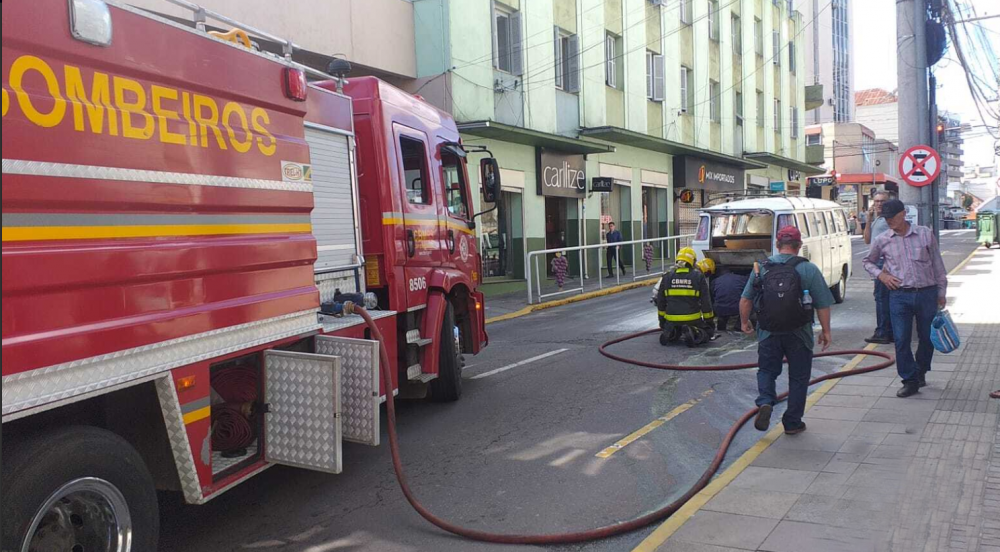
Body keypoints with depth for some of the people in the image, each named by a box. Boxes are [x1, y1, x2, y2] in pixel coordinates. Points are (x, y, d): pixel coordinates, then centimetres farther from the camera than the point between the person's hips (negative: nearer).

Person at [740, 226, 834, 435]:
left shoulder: (761, 268, -1)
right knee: (798, 377, 13)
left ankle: (765, 403, -9)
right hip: (799, 335, -1)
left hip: (768, 333, 1)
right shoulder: (809, 270, -7)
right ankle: (792, 422, 18)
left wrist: (744, 322, 17)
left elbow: (745, 300, 1)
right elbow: (823, 305, -6)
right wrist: (826, 331, 6)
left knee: (766, 371, 17)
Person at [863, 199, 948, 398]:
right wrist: (880, 274, 0)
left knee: (927, 337, 11)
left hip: (927, 293, 0)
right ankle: (910, 381, 7)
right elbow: (868, 262, 19)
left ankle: (920, 372, 34)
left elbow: (938, 265, 6)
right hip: (899, 295, 0)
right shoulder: (882, 241, 3)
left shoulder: (925, 234, 1)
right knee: (901, 340, -4)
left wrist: (941, 293, 6)